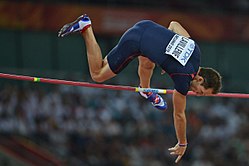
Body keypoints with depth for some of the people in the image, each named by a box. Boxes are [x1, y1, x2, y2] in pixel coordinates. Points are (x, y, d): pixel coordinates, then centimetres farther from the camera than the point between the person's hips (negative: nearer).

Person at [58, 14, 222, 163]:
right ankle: (86, 28, 4)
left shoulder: (195, 48, 0)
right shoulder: (184, 79, -17)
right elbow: (179, 115, -3)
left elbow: (174, 24, 17)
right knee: (98, 75, 8)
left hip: (145, 26, 8)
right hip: (134, 43, -7)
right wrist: (182, 144, 11)